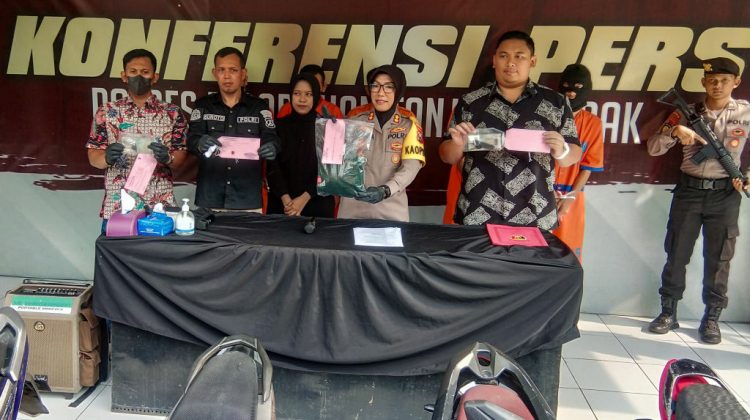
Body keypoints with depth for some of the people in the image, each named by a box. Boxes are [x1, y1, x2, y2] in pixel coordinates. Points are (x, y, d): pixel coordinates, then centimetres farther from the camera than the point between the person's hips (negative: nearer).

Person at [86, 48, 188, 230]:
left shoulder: (172, 113, 5)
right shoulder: (107, 112, 6)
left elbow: (181, 154, 2)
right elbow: (93, 157, 4)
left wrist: (167, 157, -20)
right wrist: (107, 157, -17)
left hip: (160, 207, 0)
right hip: (116, 207, 1)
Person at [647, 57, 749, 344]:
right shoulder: (687, 113, 2)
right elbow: (653, 148, -2)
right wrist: (675, 130, -19)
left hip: (725, 193, 0)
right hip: (688, 191, 1)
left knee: (718, 258, 5)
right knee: (676, 253, 5)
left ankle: (711, 318, 17)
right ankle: (668, 313, 17)